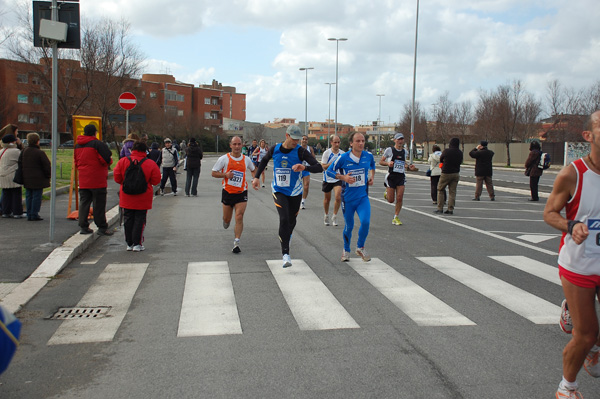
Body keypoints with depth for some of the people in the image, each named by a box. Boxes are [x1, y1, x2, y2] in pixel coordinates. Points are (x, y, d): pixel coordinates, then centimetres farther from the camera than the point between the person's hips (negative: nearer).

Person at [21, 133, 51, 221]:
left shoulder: (23, 152, 7)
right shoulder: (40, 153, -15)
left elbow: (21, 165, 14)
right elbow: (47, 166, -13)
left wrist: (24, 176, 21)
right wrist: (48, 175, 3)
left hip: (27, 179, 7)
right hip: (38, 180, -7)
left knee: (28, 196, 12)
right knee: (37, 197, -1)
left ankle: (29, 215, 15)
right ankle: (34, 215, -1)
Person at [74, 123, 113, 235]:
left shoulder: (78, 145, 13)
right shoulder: (98, 144, -11)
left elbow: (76, 163, 18)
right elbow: (107, 160, -17)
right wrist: (110, 160, 4)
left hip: (83, 180, 6)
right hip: (97, 180, -6)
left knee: (84, 202, 12)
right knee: (99, 203, -1)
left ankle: (84, 227, 12)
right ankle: (102, 228, 3)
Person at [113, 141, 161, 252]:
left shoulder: (123, 161, -3)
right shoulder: (151, 164, -8)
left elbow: (117, 178, -1)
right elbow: (156, 180, -5)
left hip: (126, 198, 2)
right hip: (143, 199, -2)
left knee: (128, 220, 13)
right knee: (140, 220, 6)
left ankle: (129, 243, 18)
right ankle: (137, 244, 4)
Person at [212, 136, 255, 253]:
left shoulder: (246, 159, 2)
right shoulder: (224, 159, -6)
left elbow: (253, 169, 23)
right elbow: (214, 173, -1)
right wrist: (225, 175, -18)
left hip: (241, 193, 0)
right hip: (227, 192, 0)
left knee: (239, 217, -14)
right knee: (226, 219, 12)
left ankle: (236, 243, -10)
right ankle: (226, 221, 51)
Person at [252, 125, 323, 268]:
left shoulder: (300, 151, -13)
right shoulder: (275, 149, -5)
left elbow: (319, 168, -21)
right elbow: (264, 160, 18)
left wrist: (304, 167, -39)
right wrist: (256, 177, 11)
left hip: (295, 192, 0)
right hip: (279, 191, 0)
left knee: (291, 221, 13)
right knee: (284, 219, -18)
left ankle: (286, 238, 49)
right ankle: (285, 254, -17)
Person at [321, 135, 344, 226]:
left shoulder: (342, 153, 0)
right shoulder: (327, 153, -8)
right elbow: (323, 166, -11)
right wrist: (332, 164, -24)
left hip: (338, 178, 1)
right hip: (328, 179, -1)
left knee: (338, 197, -16)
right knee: (327, 198, 12)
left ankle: (334, 216, 1)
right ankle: (326, 215, 35)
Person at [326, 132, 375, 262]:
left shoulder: (368, 156, -2)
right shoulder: (343, 158, -11)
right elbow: (329, 171, -3)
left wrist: (372, 177, 7)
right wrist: (343, 177, -16)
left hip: (363, 197, 2)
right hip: (348, 198, -1)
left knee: (365, 222, -17)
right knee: (349, 226, 10)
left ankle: (360, 247, 8)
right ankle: (346, 250, 35)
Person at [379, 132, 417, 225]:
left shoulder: (404, 152, 10)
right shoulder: (389, 150, -4)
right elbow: (381, 162, 1)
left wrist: (409, 167, 4)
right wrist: (388, 163, -18)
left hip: (401, 177, 3)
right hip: (391, 177, -3)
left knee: (399, 198, -7)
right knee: (391, 200, -3)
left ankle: (395, 218, 6)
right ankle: (387, 193, 33)